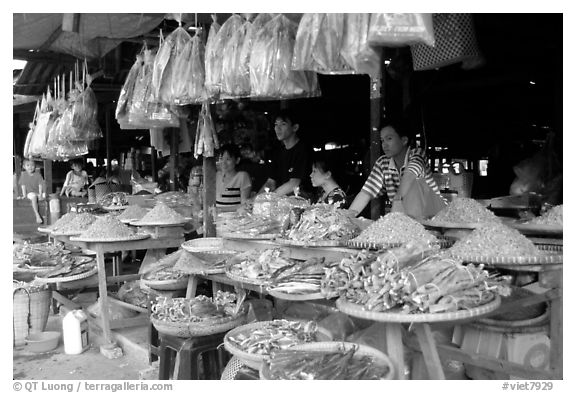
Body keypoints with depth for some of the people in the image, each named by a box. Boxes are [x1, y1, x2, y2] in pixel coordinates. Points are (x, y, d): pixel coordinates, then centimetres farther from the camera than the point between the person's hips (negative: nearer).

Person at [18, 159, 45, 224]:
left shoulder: (38, 175, 2)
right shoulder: (23, 175, 2)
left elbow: (40, 185, -2)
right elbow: (23, 185, 0)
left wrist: (40, 194, -13)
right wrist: (24, 194, -8)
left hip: (38, 192, 2)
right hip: (30, 192, -2)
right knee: (34, 197, -36)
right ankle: (37, 215, -40)